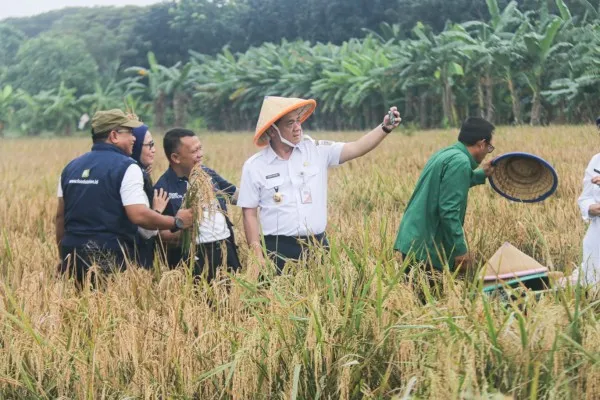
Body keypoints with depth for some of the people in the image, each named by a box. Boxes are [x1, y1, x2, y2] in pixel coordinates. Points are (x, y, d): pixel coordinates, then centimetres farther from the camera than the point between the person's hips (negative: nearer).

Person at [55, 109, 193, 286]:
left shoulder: (71, 167, 13)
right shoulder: (126, 167, -9)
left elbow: (60, 216, 16)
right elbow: (139, 215, -18)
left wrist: (64, 257, 24)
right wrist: (176, 222, -5)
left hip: (73, 256, 7)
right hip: (110, 258, -6)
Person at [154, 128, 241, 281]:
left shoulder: (207, 173, 11)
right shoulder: (163, 188, -7)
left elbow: (235, 195, 24)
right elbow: (160, 234, -9)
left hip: (226, 250, 6)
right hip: (194, 257, -6)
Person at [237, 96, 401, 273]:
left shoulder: (317, 151, 3)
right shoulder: (254, 166, -1)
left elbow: (357, 148, -5)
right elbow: (249, 214, 0)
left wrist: (384, 128, -21)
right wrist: (258, 256, -6)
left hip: (317, 245, 2)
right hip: (278, 249, -2)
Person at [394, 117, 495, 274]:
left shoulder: (446, 154, 15)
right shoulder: (460, 162, -16)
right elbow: (448, 210, -22)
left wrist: (480, 175, 45)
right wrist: (460, 249, -17)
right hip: (424, 246, -10)